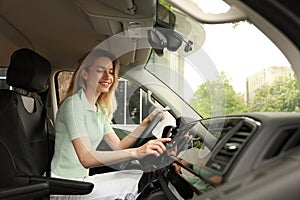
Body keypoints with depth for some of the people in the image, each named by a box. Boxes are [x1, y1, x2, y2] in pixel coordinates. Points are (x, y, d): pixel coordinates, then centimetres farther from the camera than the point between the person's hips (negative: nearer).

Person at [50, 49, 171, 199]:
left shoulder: (101, 111, 9)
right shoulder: (73, 104, -18)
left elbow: (118, 146, 4)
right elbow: (86, 158, -29)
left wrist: (146, 122, -4)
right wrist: (136, 152, -38)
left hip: (81, 179, 8)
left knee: (139, 175, -6)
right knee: (133, 182, -18)